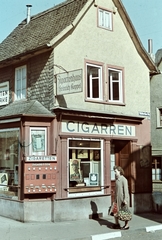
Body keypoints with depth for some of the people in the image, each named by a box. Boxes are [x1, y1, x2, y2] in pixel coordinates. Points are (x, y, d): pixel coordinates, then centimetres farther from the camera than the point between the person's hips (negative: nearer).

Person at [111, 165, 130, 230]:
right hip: (118, 198, 8)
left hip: (123, 198, -8)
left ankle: (126, 225, 15)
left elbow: (126, 190, -17)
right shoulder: (117, 179, 8)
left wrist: (125, 199, -19)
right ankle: (117, 224, 22)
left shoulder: (123, 179, -15)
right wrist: (115, 197, 17)